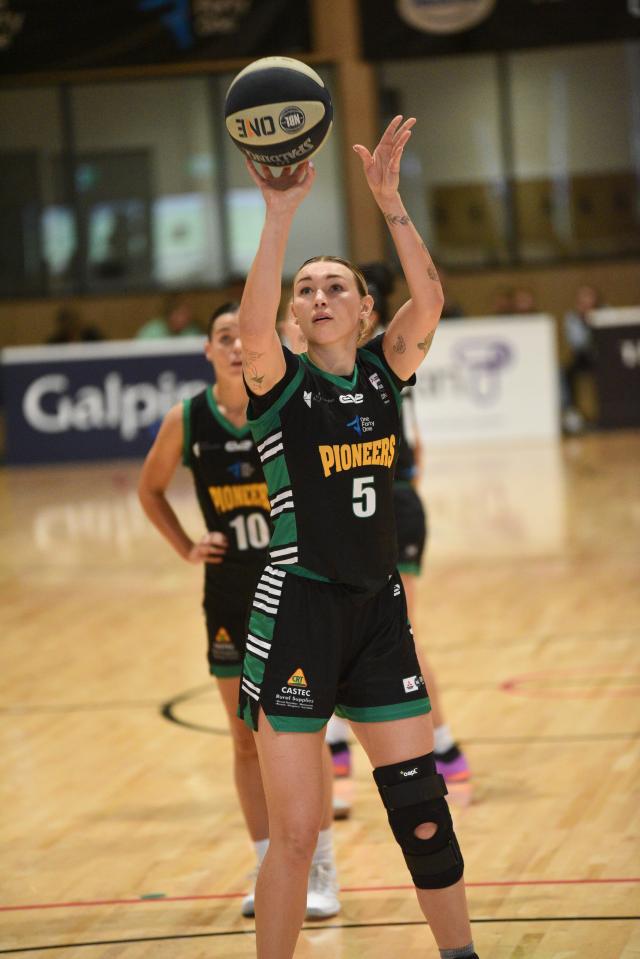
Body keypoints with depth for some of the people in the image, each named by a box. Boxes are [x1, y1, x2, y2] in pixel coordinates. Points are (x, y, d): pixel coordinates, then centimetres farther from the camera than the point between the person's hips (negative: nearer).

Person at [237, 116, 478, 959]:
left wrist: (389, 202, -20)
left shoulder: (383, 373, 6)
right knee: (294, 835, -3)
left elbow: (429, 301, -11)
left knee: (423, 811, 8)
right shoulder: (281, 382, -4)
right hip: (298, 612, -4)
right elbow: (254, 325, -27)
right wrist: (280, 216, -32)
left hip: (379, 610, 4)